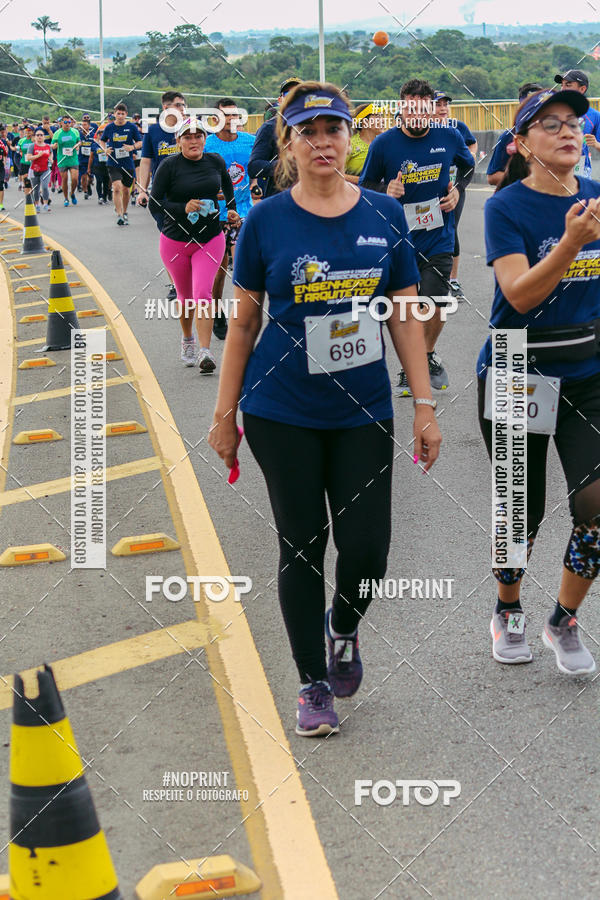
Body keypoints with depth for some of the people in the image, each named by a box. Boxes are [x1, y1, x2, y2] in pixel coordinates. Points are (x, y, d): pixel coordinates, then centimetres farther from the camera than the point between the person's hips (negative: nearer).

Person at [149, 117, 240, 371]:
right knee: (185, 297, 12)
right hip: (175, 242, -1)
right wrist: (183, 208, -21)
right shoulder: (169, 166, -9)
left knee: (203, 294, -14)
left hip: (210, 240, 1)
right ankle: (187, 340, 38)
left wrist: (231, 210, 22)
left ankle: (205, 352, -17)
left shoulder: (216, 162, 1)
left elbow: (228, 186, 24)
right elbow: (154, 204, -10)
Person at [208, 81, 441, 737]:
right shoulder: (266, 221, -3)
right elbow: (243, 322, 3)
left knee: (367, 548, -3)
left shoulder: (384, 216, 2)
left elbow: (405, 315, 6)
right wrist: (225, 415, 3)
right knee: (301, 547, 5)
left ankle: (344, 628, 32)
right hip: (283, 414, -1)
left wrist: (424, 405, 2)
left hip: (364, 412, 2)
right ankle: (314, 684, 21)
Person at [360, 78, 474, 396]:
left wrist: (457, 190, 0)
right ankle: (409, 370, 23)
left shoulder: (450, 137, -4)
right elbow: (365, 185, 3)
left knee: (436, 307, -3)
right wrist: (387, 193, -17)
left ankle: (428, 356, 27)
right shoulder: (383, 144, -9)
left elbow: (468, 166, 17)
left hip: (439, 239, 1)